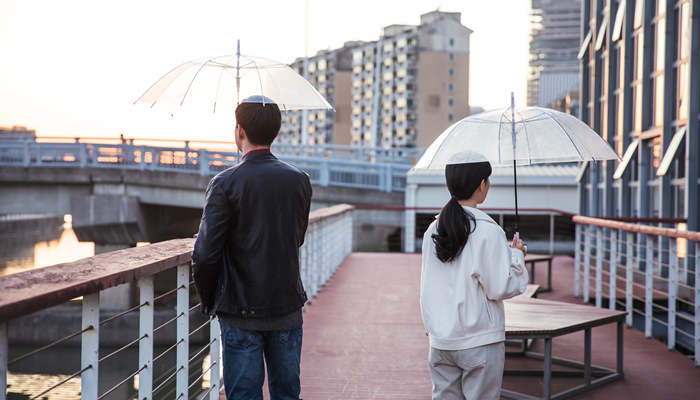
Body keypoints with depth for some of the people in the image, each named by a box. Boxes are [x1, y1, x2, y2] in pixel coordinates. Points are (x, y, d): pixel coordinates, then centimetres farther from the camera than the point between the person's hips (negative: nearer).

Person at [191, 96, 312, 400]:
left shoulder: (225, 184, -13)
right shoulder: (299, 181, 0)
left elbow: (206, 253, -14)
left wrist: (209, 301, 1)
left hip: (240, 311, -3)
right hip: (288, 307, 4)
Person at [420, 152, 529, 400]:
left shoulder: (433, 230, 4)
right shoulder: (488, 231, -15)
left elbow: (428, 285, 8)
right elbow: (501, 287, -13)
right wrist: (517, 255, 1)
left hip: (440, 342, 6)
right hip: (480, 342, -5)